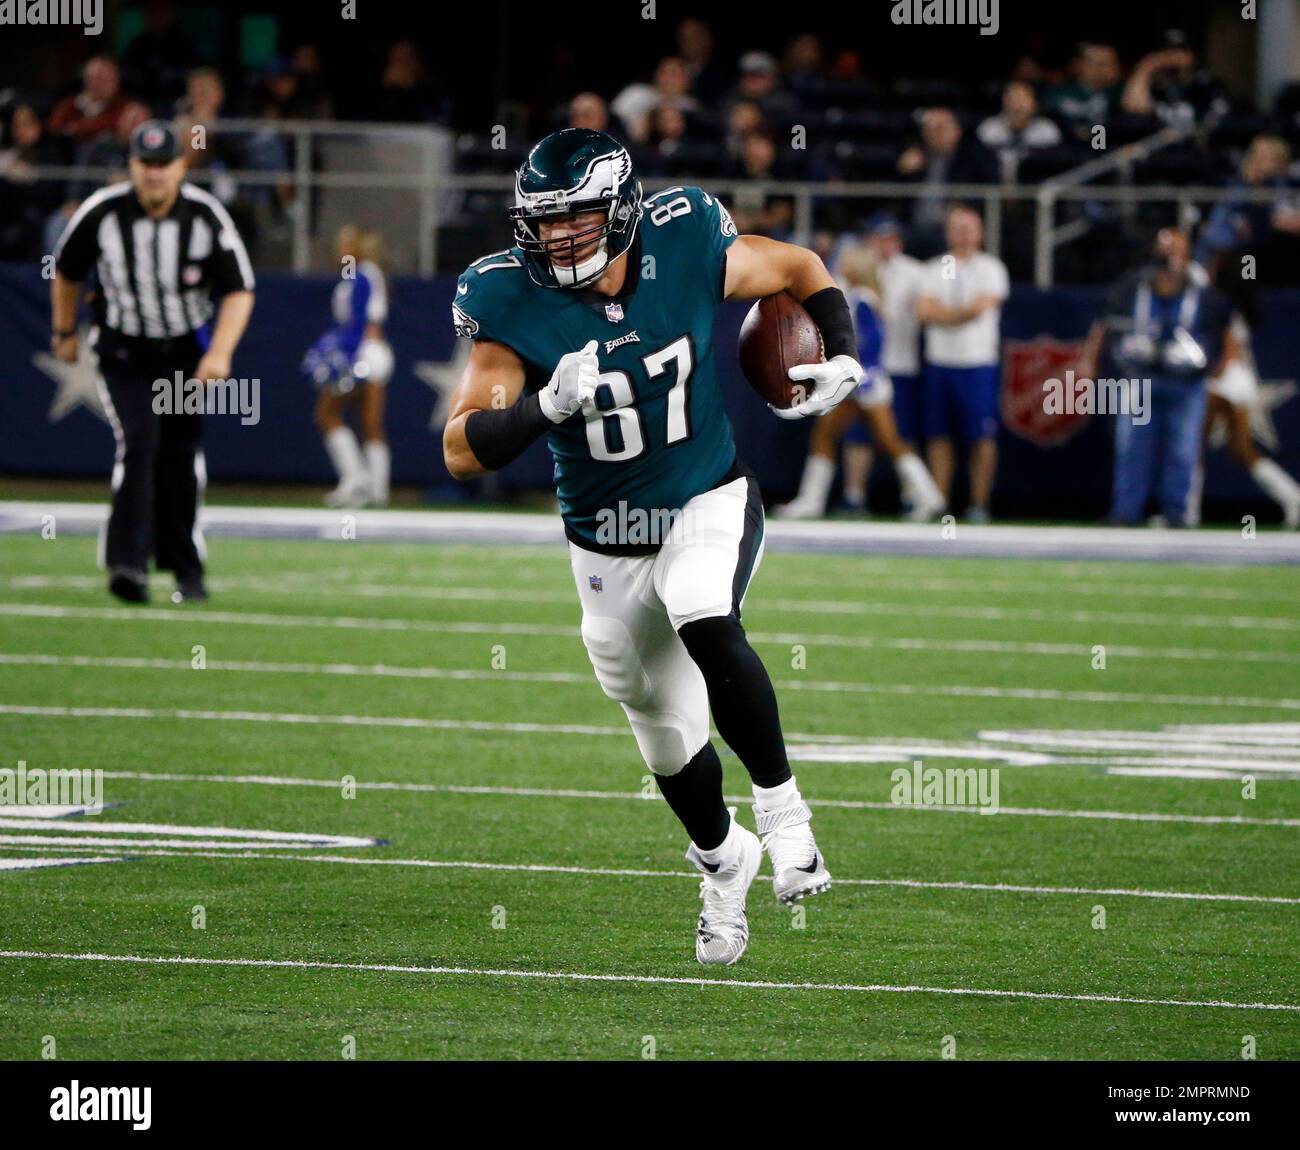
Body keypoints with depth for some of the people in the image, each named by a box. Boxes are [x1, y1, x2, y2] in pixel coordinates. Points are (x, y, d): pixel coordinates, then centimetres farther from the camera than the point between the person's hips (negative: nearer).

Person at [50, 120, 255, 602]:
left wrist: (220, 354, -24)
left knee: (181, 459, 7)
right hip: (125, 354, -1)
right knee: (138, 444, -20)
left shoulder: (206, 217, -16)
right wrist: (65, 332, 15)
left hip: (188, 353, 1)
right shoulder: (101, 214, -15)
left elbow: (239, 291, -11)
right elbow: (66, 272, 4)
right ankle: (128, 563, -27)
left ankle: (185, 569, 22)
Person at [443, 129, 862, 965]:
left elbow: (801, 270, 4)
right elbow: (463, 452, -23)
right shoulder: (512, 304, -19)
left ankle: (782, 806, -17)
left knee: (708, 629, -34)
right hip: (607, 542, 2)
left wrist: (843, 359, -12)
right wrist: (547, 406, -40)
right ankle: (722, 860, 45)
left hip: (709, 503, -2)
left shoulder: (688, 251, -16)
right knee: (667, 734, 14)